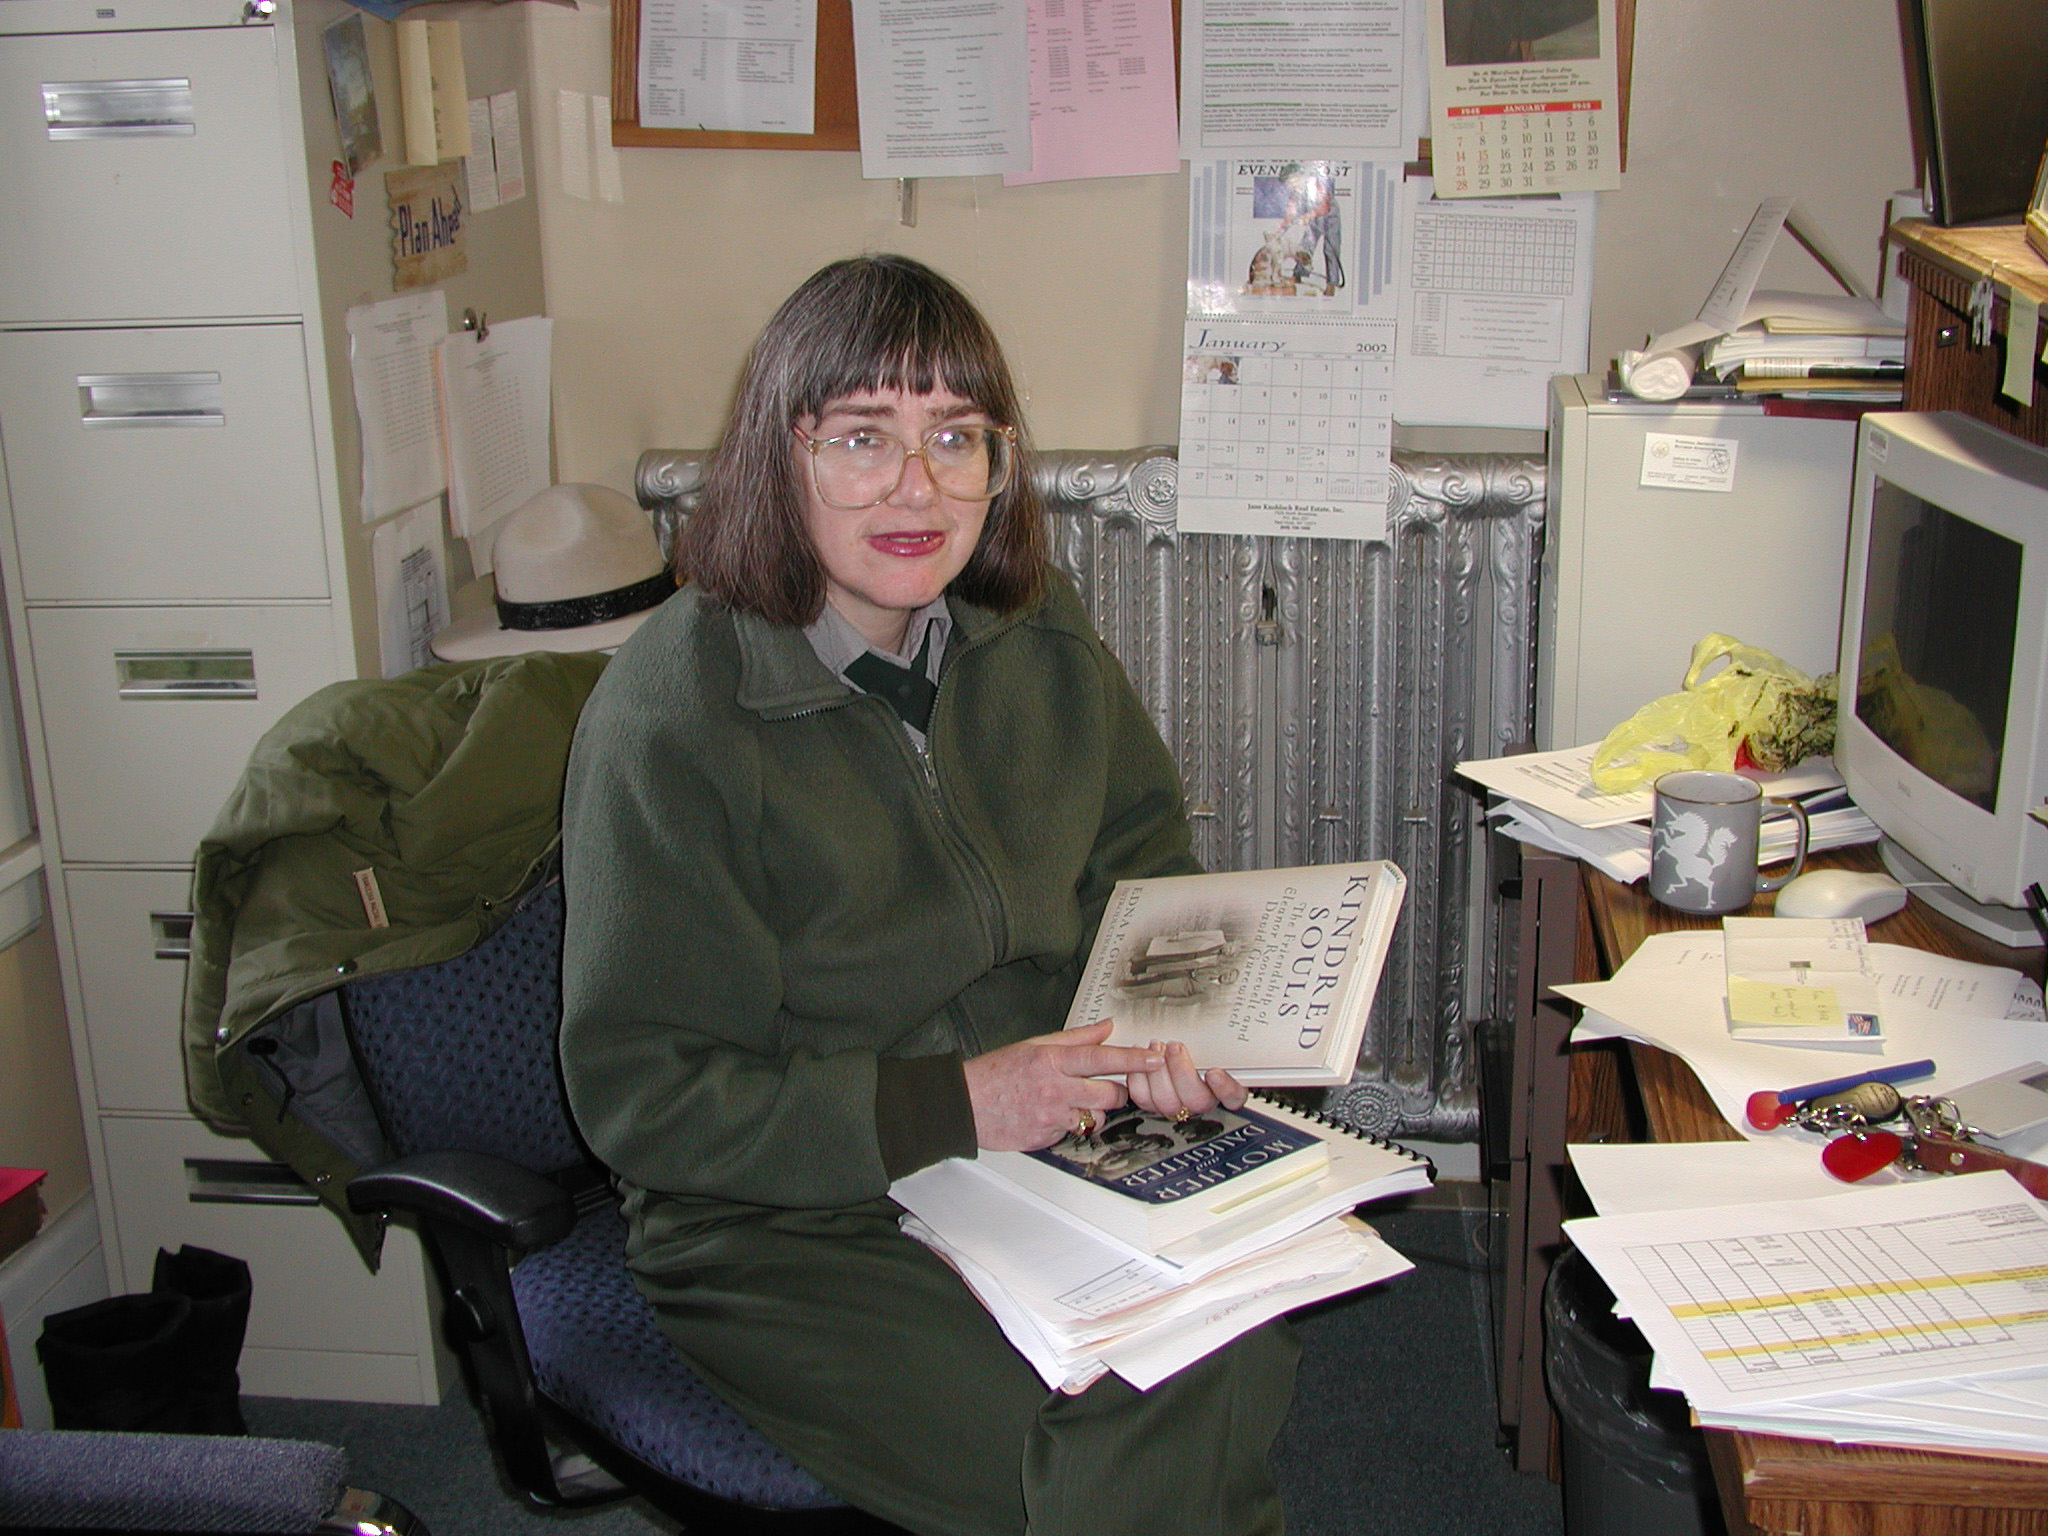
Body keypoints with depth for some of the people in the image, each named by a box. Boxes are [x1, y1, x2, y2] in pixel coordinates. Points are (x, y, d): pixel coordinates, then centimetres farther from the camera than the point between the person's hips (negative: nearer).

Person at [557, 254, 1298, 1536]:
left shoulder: (1036, 636, 2)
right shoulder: (671, 713, -17)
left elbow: (1143, 844, 18)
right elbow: (640, 1093, -16)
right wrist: (948, 1105, -22)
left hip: (1046, 1140, 6)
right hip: (781, 1226, -5)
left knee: (1233, 1365, -17)